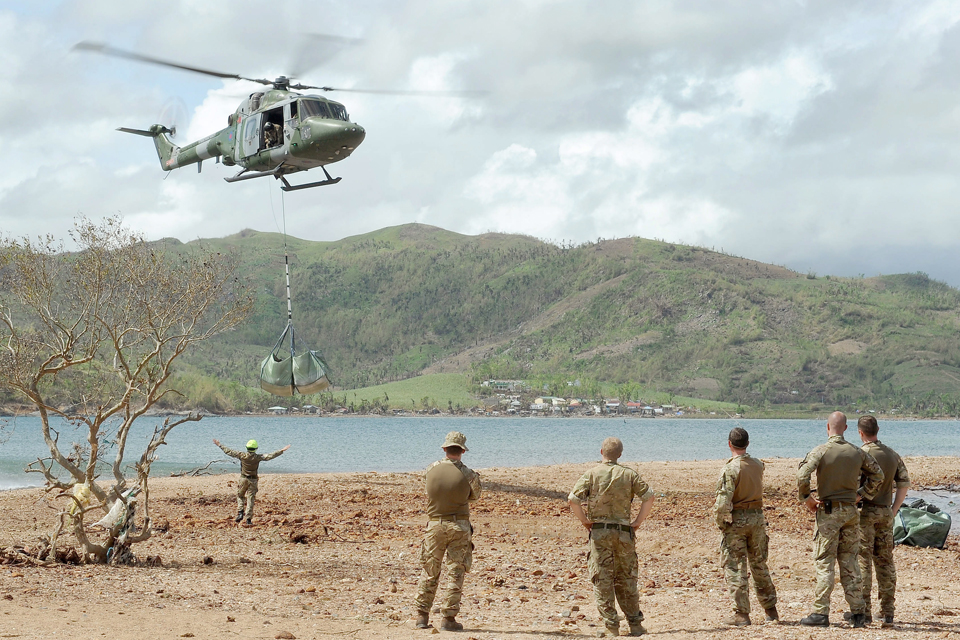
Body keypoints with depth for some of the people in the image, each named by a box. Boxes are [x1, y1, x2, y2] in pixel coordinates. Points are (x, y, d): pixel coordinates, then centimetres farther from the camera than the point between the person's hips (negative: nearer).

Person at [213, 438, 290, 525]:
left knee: (240, 496, 20)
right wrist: (281, 451, -5)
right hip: (253, 480, -1)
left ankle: (240, 512, 1)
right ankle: (248, 519, 1)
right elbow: (270, 456, -10)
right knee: (250, 499, 3)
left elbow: (229, 452, -1)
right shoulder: (257, 457, -10)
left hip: (243, 479, 1)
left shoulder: (242, 455, -8)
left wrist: (220, 445, 9)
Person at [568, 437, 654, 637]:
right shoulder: (629, 474, 3)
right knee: (626, 579, 12)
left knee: (602, 581, 1)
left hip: (599, 531, -2)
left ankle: (611, 627, -3)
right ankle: (635, 624, 13)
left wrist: (584, 521, 0)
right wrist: (638, 522, 3)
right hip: (624, 531, 2)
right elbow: (648, 497, -4)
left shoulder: (591, 474, -2)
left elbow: (573, 499, -12)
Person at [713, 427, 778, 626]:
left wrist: (721, 523, -7)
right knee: (759, 565, 17)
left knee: (735, 568, 1)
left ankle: (741, 614, -1)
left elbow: (723, 502, -20)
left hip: (736, 520, -6)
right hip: (757, 516, 6)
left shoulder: (730, 469, -18)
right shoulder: (758, 465, 2)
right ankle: (770, 609, 24)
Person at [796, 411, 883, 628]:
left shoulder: (821, 451, -9)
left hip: (828, 511, -4)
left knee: (825, 563, -2)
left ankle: (821, 612, -4)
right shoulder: (857, 452, 6)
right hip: (851, 510, 4)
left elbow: (802, 475, -20)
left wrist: (807, 498, -6)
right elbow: (877, 475, 15)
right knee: (850, 562, 10)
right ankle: (858, 612, 9)